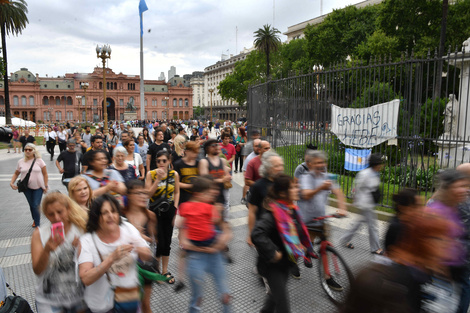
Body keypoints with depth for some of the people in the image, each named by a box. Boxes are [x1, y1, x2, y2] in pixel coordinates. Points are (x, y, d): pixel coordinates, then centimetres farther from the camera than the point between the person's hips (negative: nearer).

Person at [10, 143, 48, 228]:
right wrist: (12, 183, -2)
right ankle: (35, 220, 34)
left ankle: (37, 224, 2)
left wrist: (46, 186, -6)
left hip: (38, 187, -3)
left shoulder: (39, 161, -6)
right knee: (31, 205, 12)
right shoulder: (21, 162, 2)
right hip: (27, 187, 3)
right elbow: (16, 173, 13)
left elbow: (45, 174, -4)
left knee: (36, 205, -8)